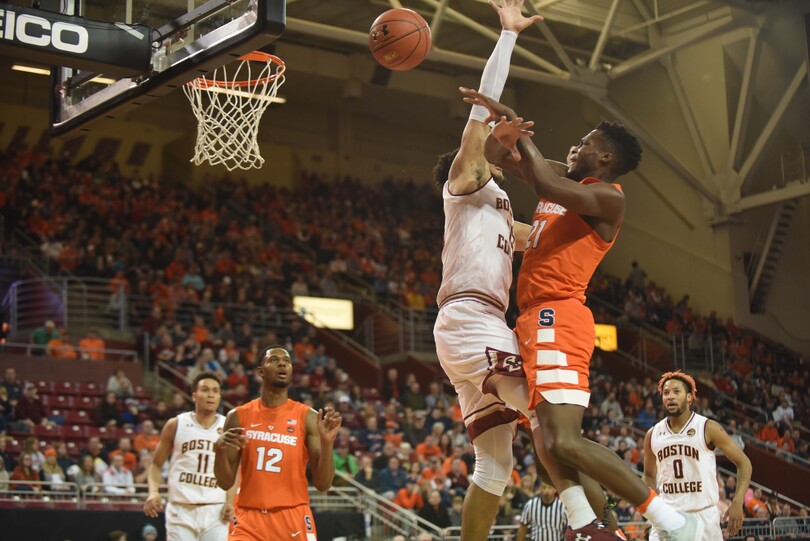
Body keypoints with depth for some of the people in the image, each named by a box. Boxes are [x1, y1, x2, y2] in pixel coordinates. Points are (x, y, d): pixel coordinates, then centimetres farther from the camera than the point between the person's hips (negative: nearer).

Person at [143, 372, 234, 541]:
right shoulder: (176, 425, 3)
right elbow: (156, 464, 10)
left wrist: (229, 502, -4)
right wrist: (153, 492, -8)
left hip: (215, 512, 1)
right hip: (181, 510, 0)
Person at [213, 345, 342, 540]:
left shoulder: (308, 417, 0)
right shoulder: (238, 416, 4)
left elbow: (322, 485, -3)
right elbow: (226, 483, 4)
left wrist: (327, 443, -19)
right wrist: (220, 449, -15)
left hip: (294, 519, 0)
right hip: (249, 519, 0)